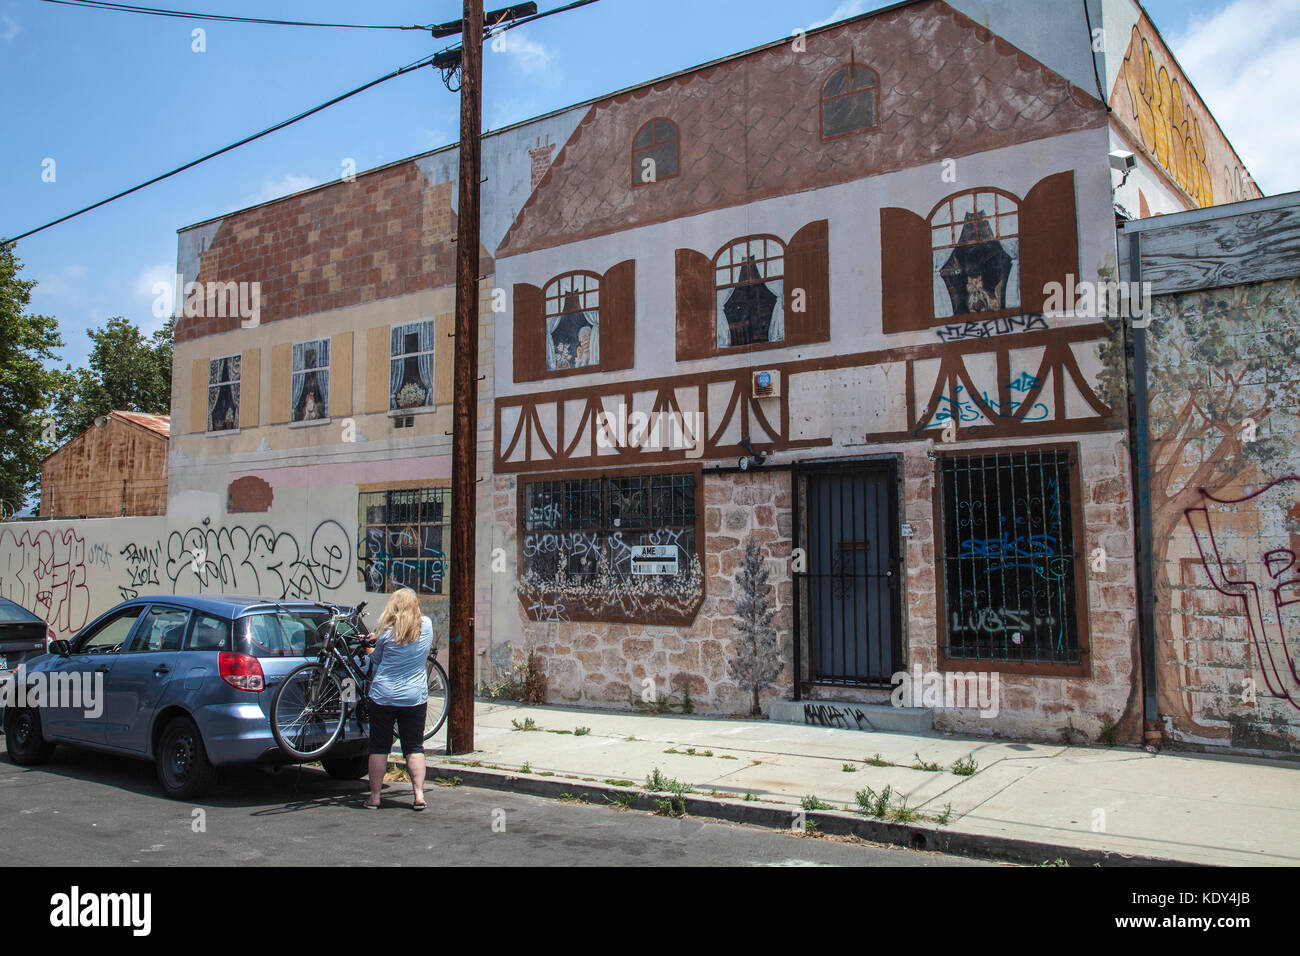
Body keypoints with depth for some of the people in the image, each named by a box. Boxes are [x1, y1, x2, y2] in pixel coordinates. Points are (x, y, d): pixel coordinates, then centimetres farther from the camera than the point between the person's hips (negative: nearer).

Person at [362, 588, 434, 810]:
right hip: (415, 697, 2)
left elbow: (376, 661, 4)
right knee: (415, 747, 9)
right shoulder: (426, 626, -2)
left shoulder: (387, 632, -11)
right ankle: (419, 795, 4)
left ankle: (374, 796, 15)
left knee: (379, 747, 9)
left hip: (383, 696, -2)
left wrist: (371, 652, 28)